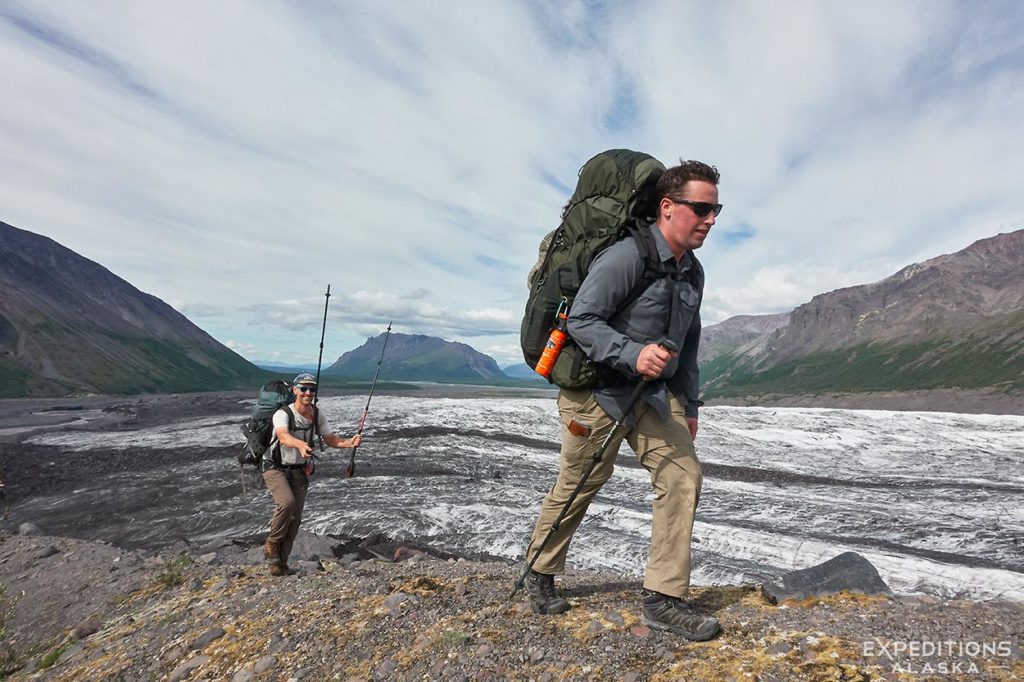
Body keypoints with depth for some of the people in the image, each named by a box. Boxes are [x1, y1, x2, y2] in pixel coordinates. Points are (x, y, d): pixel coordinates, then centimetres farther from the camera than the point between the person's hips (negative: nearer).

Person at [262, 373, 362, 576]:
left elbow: (331, 439, -3)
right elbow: (283, 437, -41)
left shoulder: (317, 415, -4)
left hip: (299, 471, 5)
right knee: (287, 503, -29)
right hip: (276, 468, -5)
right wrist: (300, 444, -63)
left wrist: (349, 442, -25)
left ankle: (280, 562, 21)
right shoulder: (283, 414, -22)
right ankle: (271, 544, -3)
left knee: (295, 519, 4)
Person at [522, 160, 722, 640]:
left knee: (683, 477, -5)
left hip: (653, 394, 7)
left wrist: (689, 405, 18)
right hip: (596, 390, -7)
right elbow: (580, 320, -24)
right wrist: (633, 354, -37)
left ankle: (663, 599, 7)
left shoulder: (693, 272, 8)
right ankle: (540, 574, 32)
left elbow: (688, 343, 17)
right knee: (577, 487, 7)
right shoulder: (626, 256, -19)